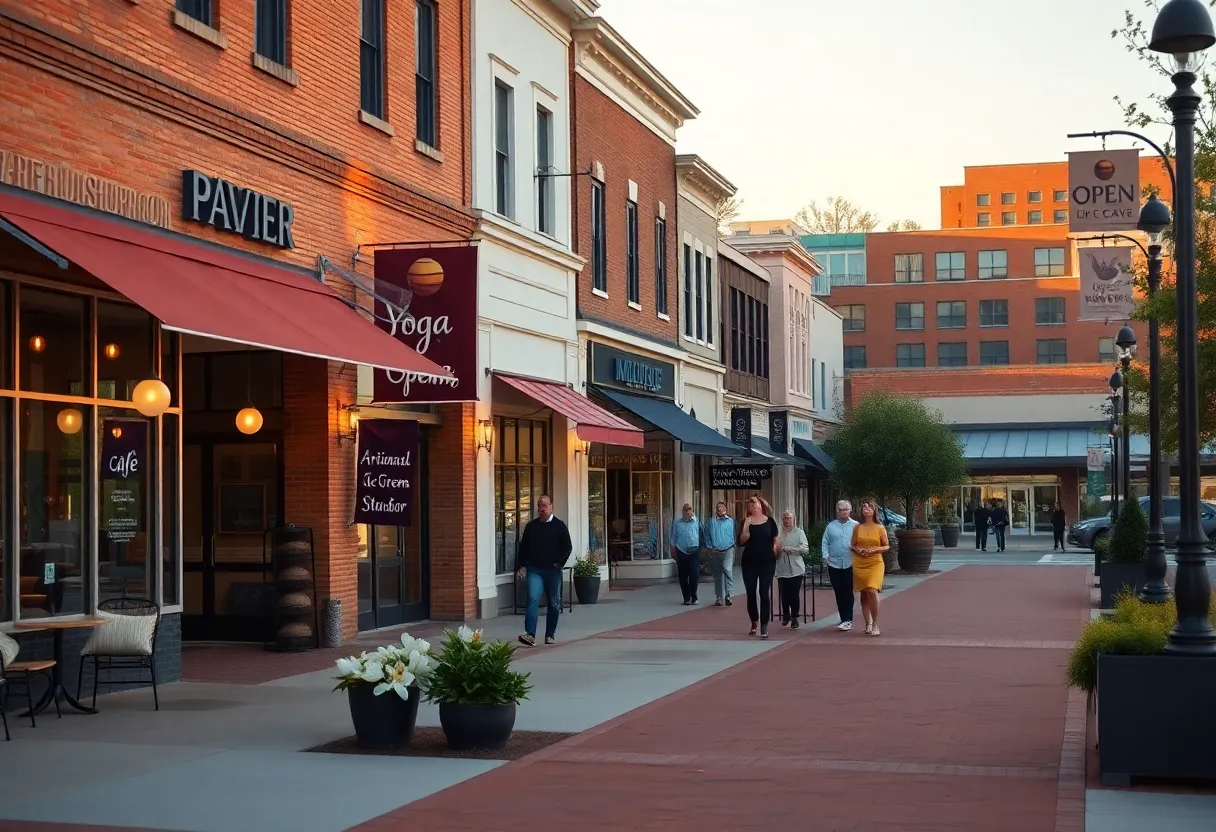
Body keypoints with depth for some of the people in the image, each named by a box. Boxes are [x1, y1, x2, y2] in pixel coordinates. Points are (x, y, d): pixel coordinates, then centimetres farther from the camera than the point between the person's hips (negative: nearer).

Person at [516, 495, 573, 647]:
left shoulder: (559, 526, 1)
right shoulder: (531, 526, 8)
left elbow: (568, 547, 1)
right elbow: (523, 547, 12)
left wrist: (560, 563, -9)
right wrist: (522, 565, 4)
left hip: (553, 570, 0)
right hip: (534, 570, 0)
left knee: (554, 603, 7)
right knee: (533, 599, -15)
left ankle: (550, 635, 18)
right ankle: (530, 635, -22)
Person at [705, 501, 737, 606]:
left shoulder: (731, 521, 3)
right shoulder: (712, 521, 6)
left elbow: (734, 534, 7)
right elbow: (707, 535, 6)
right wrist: (710, 547, 0)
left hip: (728, 550, -2)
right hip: (715, 551, 2)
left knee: (728, 570, -23)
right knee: (717, 575, 9)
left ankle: (728, 595, -22)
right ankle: (719, 598, 19)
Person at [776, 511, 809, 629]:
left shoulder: (799, 533, 5)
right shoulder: (779, 533, 7)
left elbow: (805, 548, -6)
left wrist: (790, 549, -15)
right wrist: (777, 549, -11)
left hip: (796, 569, -1)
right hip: (782, 569, 1)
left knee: (794, 595, -3)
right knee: (784, 595, 3)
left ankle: (794, 618, 7)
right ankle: (786, 616, 23)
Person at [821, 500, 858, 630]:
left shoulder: (855, 526, 4)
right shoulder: (831, 526, 10)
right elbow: (825, 542, 8)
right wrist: (826, 556, -4)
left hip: (850, 564, -3)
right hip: (834, 564, 3)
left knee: (848, 592, -4)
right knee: (838, 592, 5)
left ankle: (847, 620, -2)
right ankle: (844, 619, 14)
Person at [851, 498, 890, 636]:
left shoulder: (880, 528, 2)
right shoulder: (857, 527, 8)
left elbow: (887, 546, 6)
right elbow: (853, 545, 14)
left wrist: (875, 549, -11)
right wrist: (857, 550, -7)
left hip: (875, 563, -3)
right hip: (859, 563, 3)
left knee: (872, 591, -19)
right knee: (864, 594, 5)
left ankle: (875, 624, -11)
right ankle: (868, 624, 13)